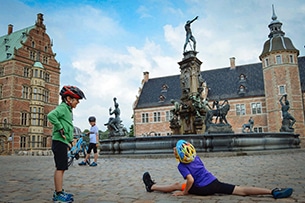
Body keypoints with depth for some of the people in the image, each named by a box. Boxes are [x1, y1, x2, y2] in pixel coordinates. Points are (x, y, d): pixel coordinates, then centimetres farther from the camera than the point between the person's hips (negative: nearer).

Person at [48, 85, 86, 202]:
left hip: (63, 142, 10)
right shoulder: (63, 107, -11)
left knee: (60, 168, 14)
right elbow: (51, 115, -28)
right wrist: (60, 128, -23)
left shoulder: (68, 109, 19)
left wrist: (69, 140, 19)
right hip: (60, 141, -10)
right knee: (61, 168, -6)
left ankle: (58, 192, 22)